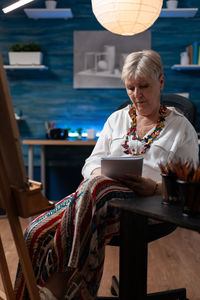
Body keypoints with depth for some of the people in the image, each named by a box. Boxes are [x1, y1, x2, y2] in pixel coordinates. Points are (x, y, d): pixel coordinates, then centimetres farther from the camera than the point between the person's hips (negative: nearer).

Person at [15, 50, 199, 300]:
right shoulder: (117, 119, 23)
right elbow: (92, 163, 18)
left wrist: (155, 187, -15)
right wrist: (100, 173, -8)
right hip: (99, 191, 4)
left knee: (96, 188, -39)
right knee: (37, 232, -26)